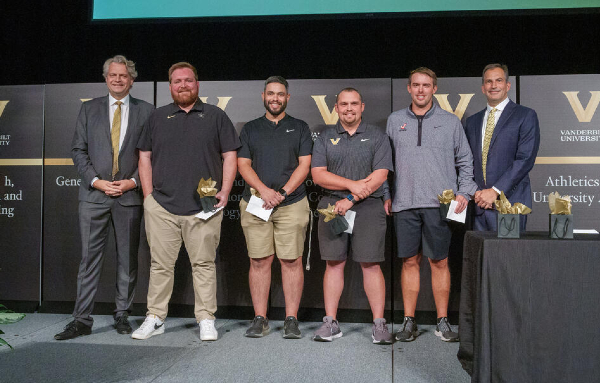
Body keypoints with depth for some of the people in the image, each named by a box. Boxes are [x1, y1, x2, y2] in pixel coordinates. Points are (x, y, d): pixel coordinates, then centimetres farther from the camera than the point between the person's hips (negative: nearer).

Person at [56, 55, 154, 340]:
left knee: (128, 259, 7)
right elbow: (78, 150, 6)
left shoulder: (146, 111, 7)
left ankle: (122, 315, 19)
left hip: (130, 195, 0)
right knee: (89, 258, 1)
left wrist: (133, 181, -8)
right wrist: (96, 181, -7)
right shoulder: (89, 109, 11)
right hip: (94, 195, 1)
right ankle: (82, 319, 8)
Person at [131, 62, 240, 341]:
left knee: (204, 264, 3)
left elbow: (230, 156, 7)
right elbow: (145, 156, 13)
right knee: (160, 264, 6)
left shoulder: (216, 116, 10)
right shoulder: (158, 117, 15)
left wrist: (224, 191, -4)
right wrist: (149, 195, 3)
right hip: (161, 206, 2)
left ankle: (206, 320, 13)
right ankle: (155, 318, 18)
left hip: (204, 207, -1)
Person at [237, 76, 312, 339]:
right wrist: (264, 190, -11)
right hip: (255, 204, 1)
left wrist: (282, 193, -10)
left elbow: (304, 165, 3)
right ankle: (260, 319, 11)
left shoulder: (300, 128, 12)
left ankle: (291, 320, 7)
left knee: (291, 260, -1)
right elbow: (243, 164, 6)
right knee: (259, 261, 2)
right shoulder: (250, 129, 16)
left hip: (292, 204, -1)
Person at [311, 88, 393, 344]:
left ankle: (379, 324, 6)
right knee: (334, 263, 4)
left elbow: (380, 175, -4)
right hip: (332, 206, 2)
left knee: (371, 264, -2)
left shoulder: (377, 136, 6)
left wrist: (350, 200, -11)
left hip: (368, 207, -1)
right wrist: (351, 184, -12)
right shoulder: (325, 138, 11)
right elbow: (318, 174, 0)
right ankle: (331, 323, 12)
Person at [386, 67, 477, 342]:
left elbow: (465, 161, 11)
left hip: (439, 203, -1)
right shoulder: (395, 121, 12)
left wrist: (464, 192, 0)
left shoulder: (450, 121, 9)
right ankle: (409, 322, 14)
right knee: (409, 262, 5)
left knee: (439, 262, 2)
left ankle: (442, 322, 14)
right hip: (404, 204, 1)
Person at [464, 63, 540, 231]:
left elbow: (525, 159, -8)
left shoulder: (526, 115, 2)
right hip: (479, 205, 4)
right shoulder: (472, 121, 17)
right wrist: (475, 192, -1)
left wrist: (495, 191, -13)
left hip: (510, 203, -4)